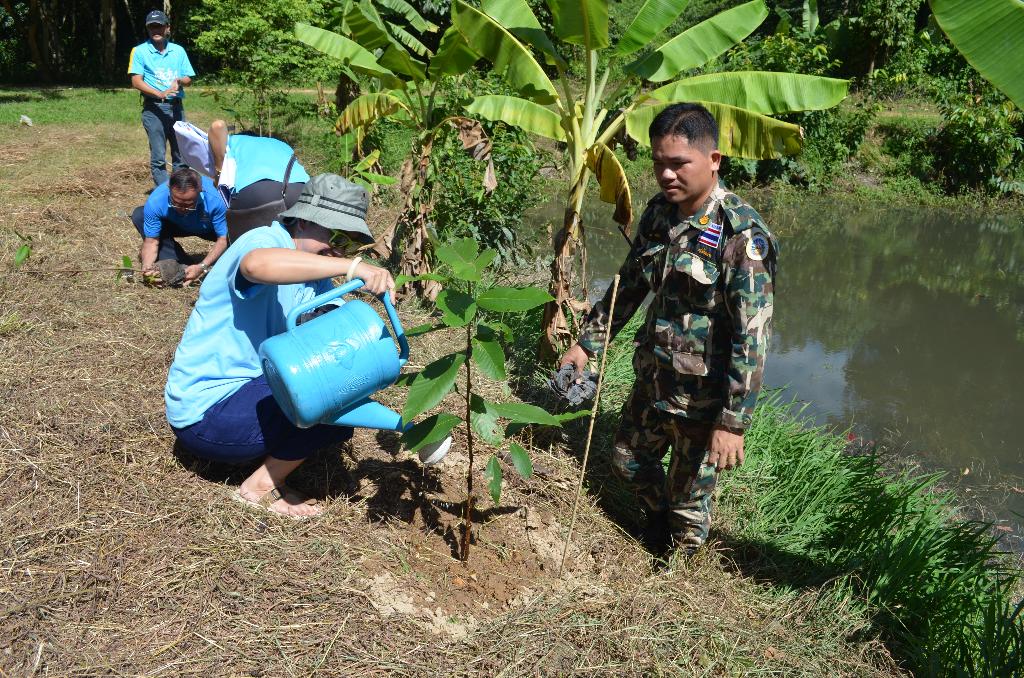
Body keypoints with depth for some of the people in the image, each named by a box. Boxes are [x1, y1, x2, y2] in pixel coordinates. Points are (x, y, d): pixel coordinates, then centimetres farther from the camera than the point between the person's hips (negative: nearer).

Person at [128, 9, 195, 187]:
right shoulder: (140, 51, 1)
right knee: (158, 157, -5)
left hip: (176, 107, 4)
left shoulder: (179, 50, 11)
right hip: (154, 108, -4)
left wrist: (179, 81, -12)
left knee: (182, 154, 7)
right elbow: (136, 81, -7)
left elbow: (189, 78, 12)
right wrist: (160, 94, -21)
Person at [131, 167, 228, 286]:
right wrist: (147, 267, -43)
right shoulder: (155, 202, -33)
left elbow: (223, 239, -30)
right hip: (177, 226, 2)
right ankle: (180, 266, -23)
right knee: (139, 216, -21)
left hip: (210, 228, -2)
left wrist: (202, 267, -41)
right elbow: (151, 241, -23)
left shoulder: (214, 199, -39)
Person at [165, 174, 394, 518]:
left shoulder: (318, 279, 8)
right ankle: (262, 487, -2)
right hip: (204, 412, -9)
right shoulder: (267, 240, -19)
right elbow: (257, 264, -45)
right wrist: (353, 267, -51)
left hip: (248, 385, 9)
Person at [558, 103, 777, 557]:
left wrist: (733, 421, -25)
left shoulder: (742, 235, -23)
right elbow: (628, 285, 12)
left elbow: (752, 336, -24)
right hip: (651, 382, 7)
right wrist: (588, 341, 11)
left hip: (702, 397, -7)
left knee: (689, 496, 13)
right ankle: (658, 519, 54)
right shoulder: (658, 213, -1)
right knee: (627, 461, 24)